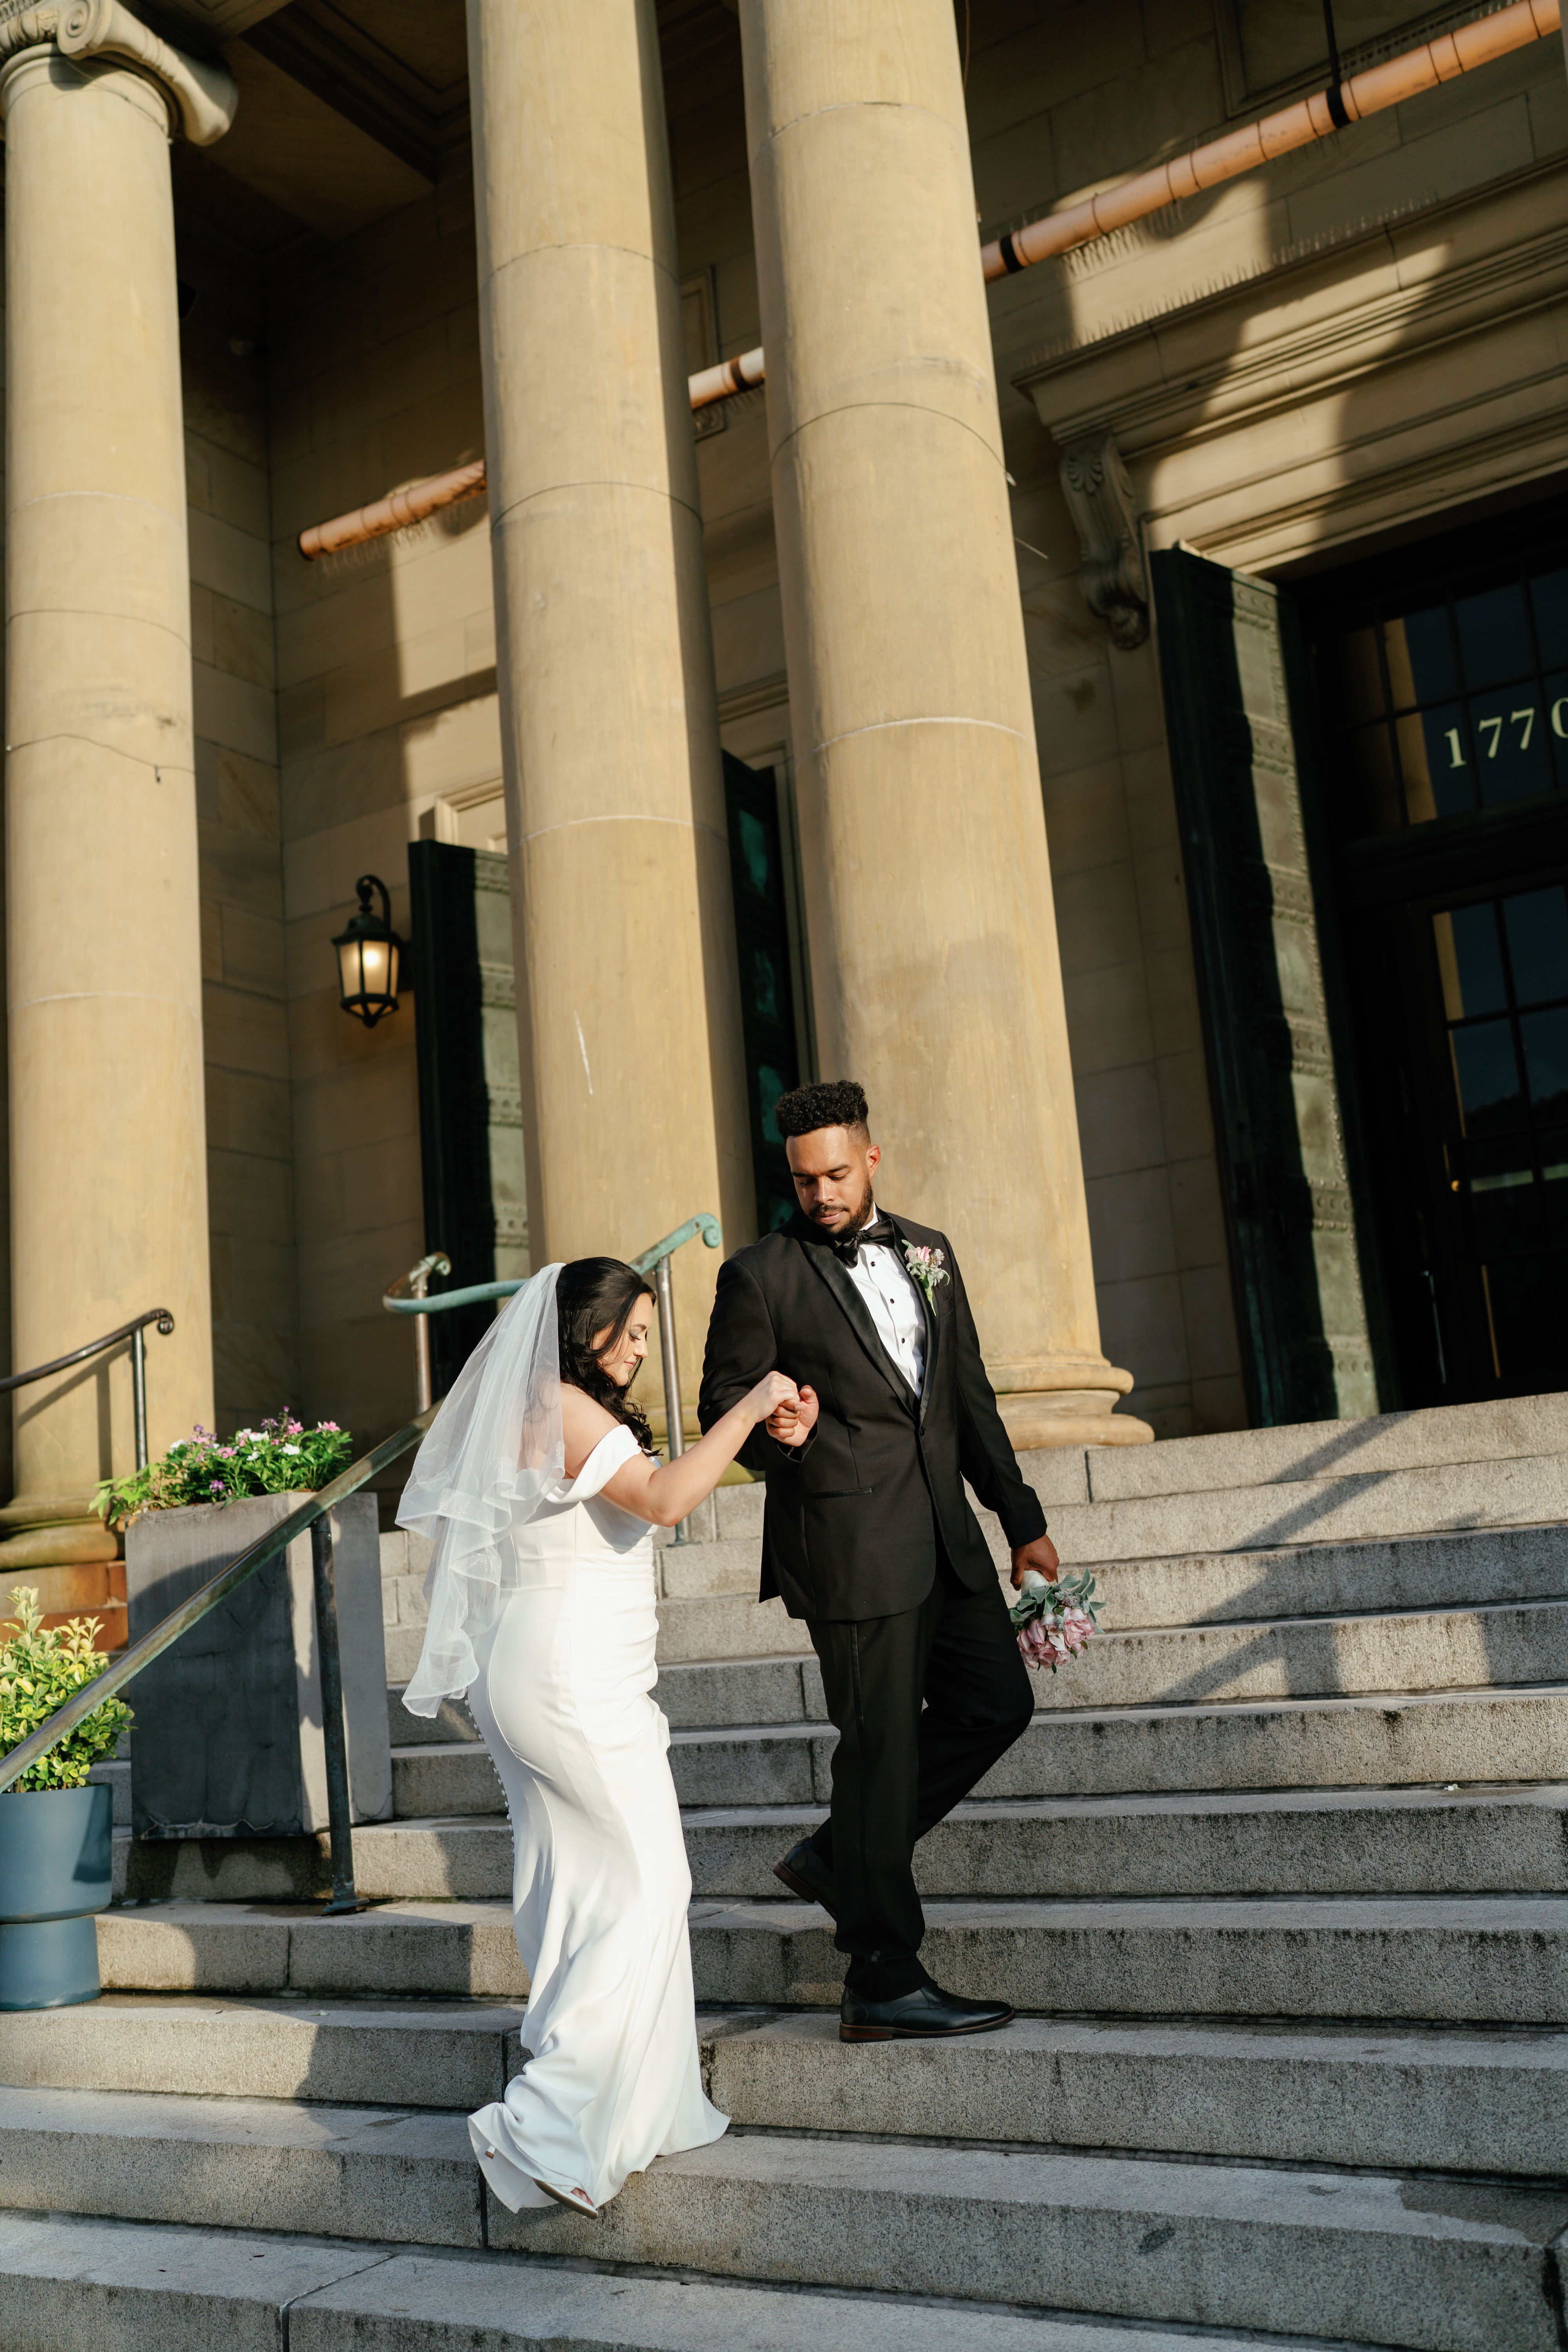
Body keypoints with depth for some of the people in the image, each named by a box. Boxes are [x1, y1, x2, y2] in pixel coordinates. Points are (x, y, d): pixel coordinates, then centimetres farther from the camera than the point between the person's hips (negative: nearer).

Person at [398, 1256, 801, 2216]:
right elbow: (665, 1498, -26)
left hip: (525, 1671, 10)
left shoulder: (525, 1411, 16)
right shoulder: (564, 1408, -15)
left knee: (575, 1887, 13)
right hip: (576, 1680, -10)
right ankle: (543, 2125, -8)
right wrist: (749, 1408, -17)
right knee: (649, 1885, -5)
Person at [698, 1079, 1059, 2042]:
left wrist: (1022, 1518, 15)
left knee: (998, 1702, 9)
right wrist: (774, 1428, -25)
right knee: (881, 1743, -2)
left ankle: (839, 1858, 23)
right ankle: (884, 1983, 10)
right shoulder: (762, 1275, -5)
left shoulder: (928, 1252, 12)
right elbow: (721, 1404, -2)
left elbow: (970, 1393, 16)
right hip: (847, 1542, -7)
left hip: (942, 1531, 7)